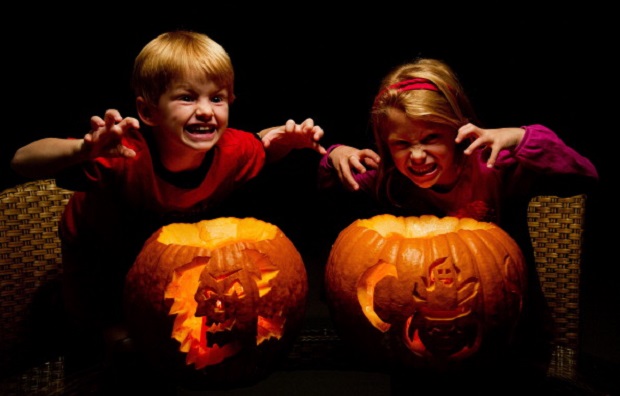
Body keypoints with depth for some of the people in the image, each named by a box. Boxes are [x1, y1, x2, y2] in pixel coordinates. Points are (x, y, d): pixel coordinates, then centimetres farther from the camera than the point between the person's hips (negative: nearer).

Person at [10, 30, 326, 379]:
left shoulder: (234, 151, -30)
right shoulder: (126, 154, -43)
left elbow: (265, 145, -6)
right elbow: (23, 162, -43)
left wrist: (288, 138, -31)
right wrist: (83, 150, -64)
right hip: (99, 252, -3)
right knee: (114, 337, 4)